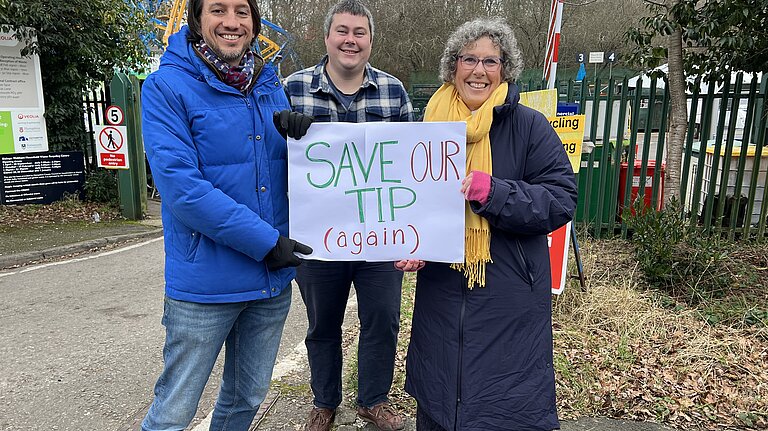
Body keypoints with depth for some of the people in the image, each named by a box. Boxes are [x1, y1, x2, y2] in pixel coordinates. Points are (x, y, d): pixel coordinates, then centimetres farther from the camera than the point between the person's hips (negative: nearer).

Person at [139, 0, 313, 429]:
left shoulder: (270, 84, 8)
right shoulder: (167, 86, -9)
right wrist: (264, 241, -22)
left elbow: (289, 166, 14)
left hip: (273, 277, 6)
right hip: (205, 281, -5)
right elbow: (180, 185, -19)